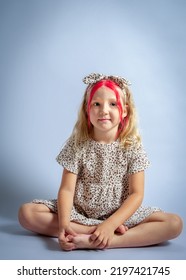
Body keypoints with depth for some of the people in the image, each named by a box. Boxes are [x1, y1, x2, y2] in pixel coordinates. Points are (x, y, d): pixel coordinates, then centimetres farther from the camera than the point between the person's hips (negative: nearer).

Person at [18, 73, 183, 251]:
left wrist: (110, 224, -25)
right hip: (79, 211, 1)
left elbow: (136, 194, -10)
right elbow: (67, 189, -10)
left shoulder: (133, 146, -7)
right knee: (26, 213, -19)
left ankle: (93, 241, -30)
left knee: (175, 223, -22)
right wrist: (64, 223, -30)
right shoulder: (77, 144, -6)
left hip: (121, 214, 0)